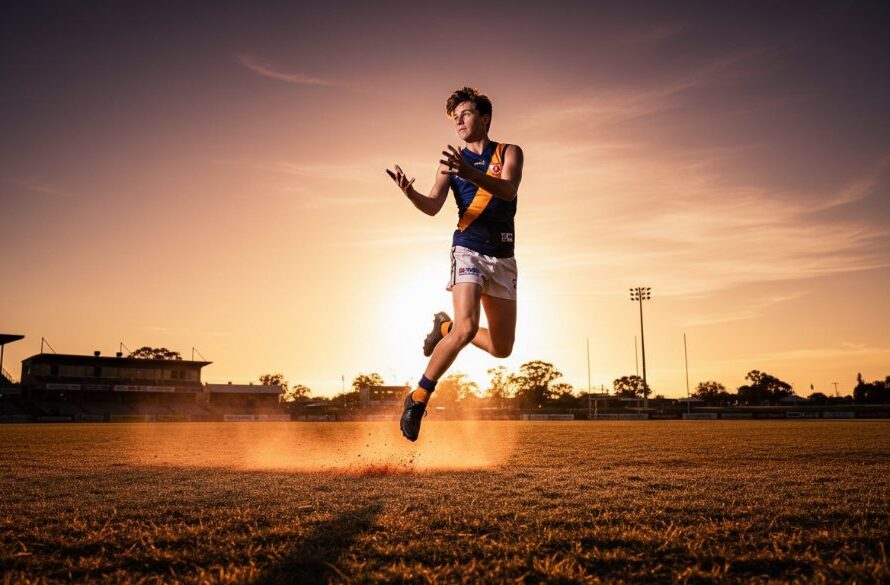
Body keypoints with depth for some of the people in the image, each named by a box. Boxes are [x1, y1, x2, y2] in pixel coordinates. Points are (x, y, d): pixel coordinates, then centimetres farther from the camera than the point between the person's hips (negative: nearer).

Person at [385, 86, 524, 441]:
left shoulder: (510, 153, 6)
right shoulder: (452, 160, 8)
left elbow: (508, 189, -15)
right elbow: (433, 206, -6)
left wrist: (469, 172, -33)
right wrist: (410, 193, -28)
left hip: (503, 258, 3)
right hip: (468, 250, -2)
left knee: (501, 348, 5)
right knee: (467, 329, -25)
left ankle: (445, 328, 32)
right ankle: (418, 398, -10)